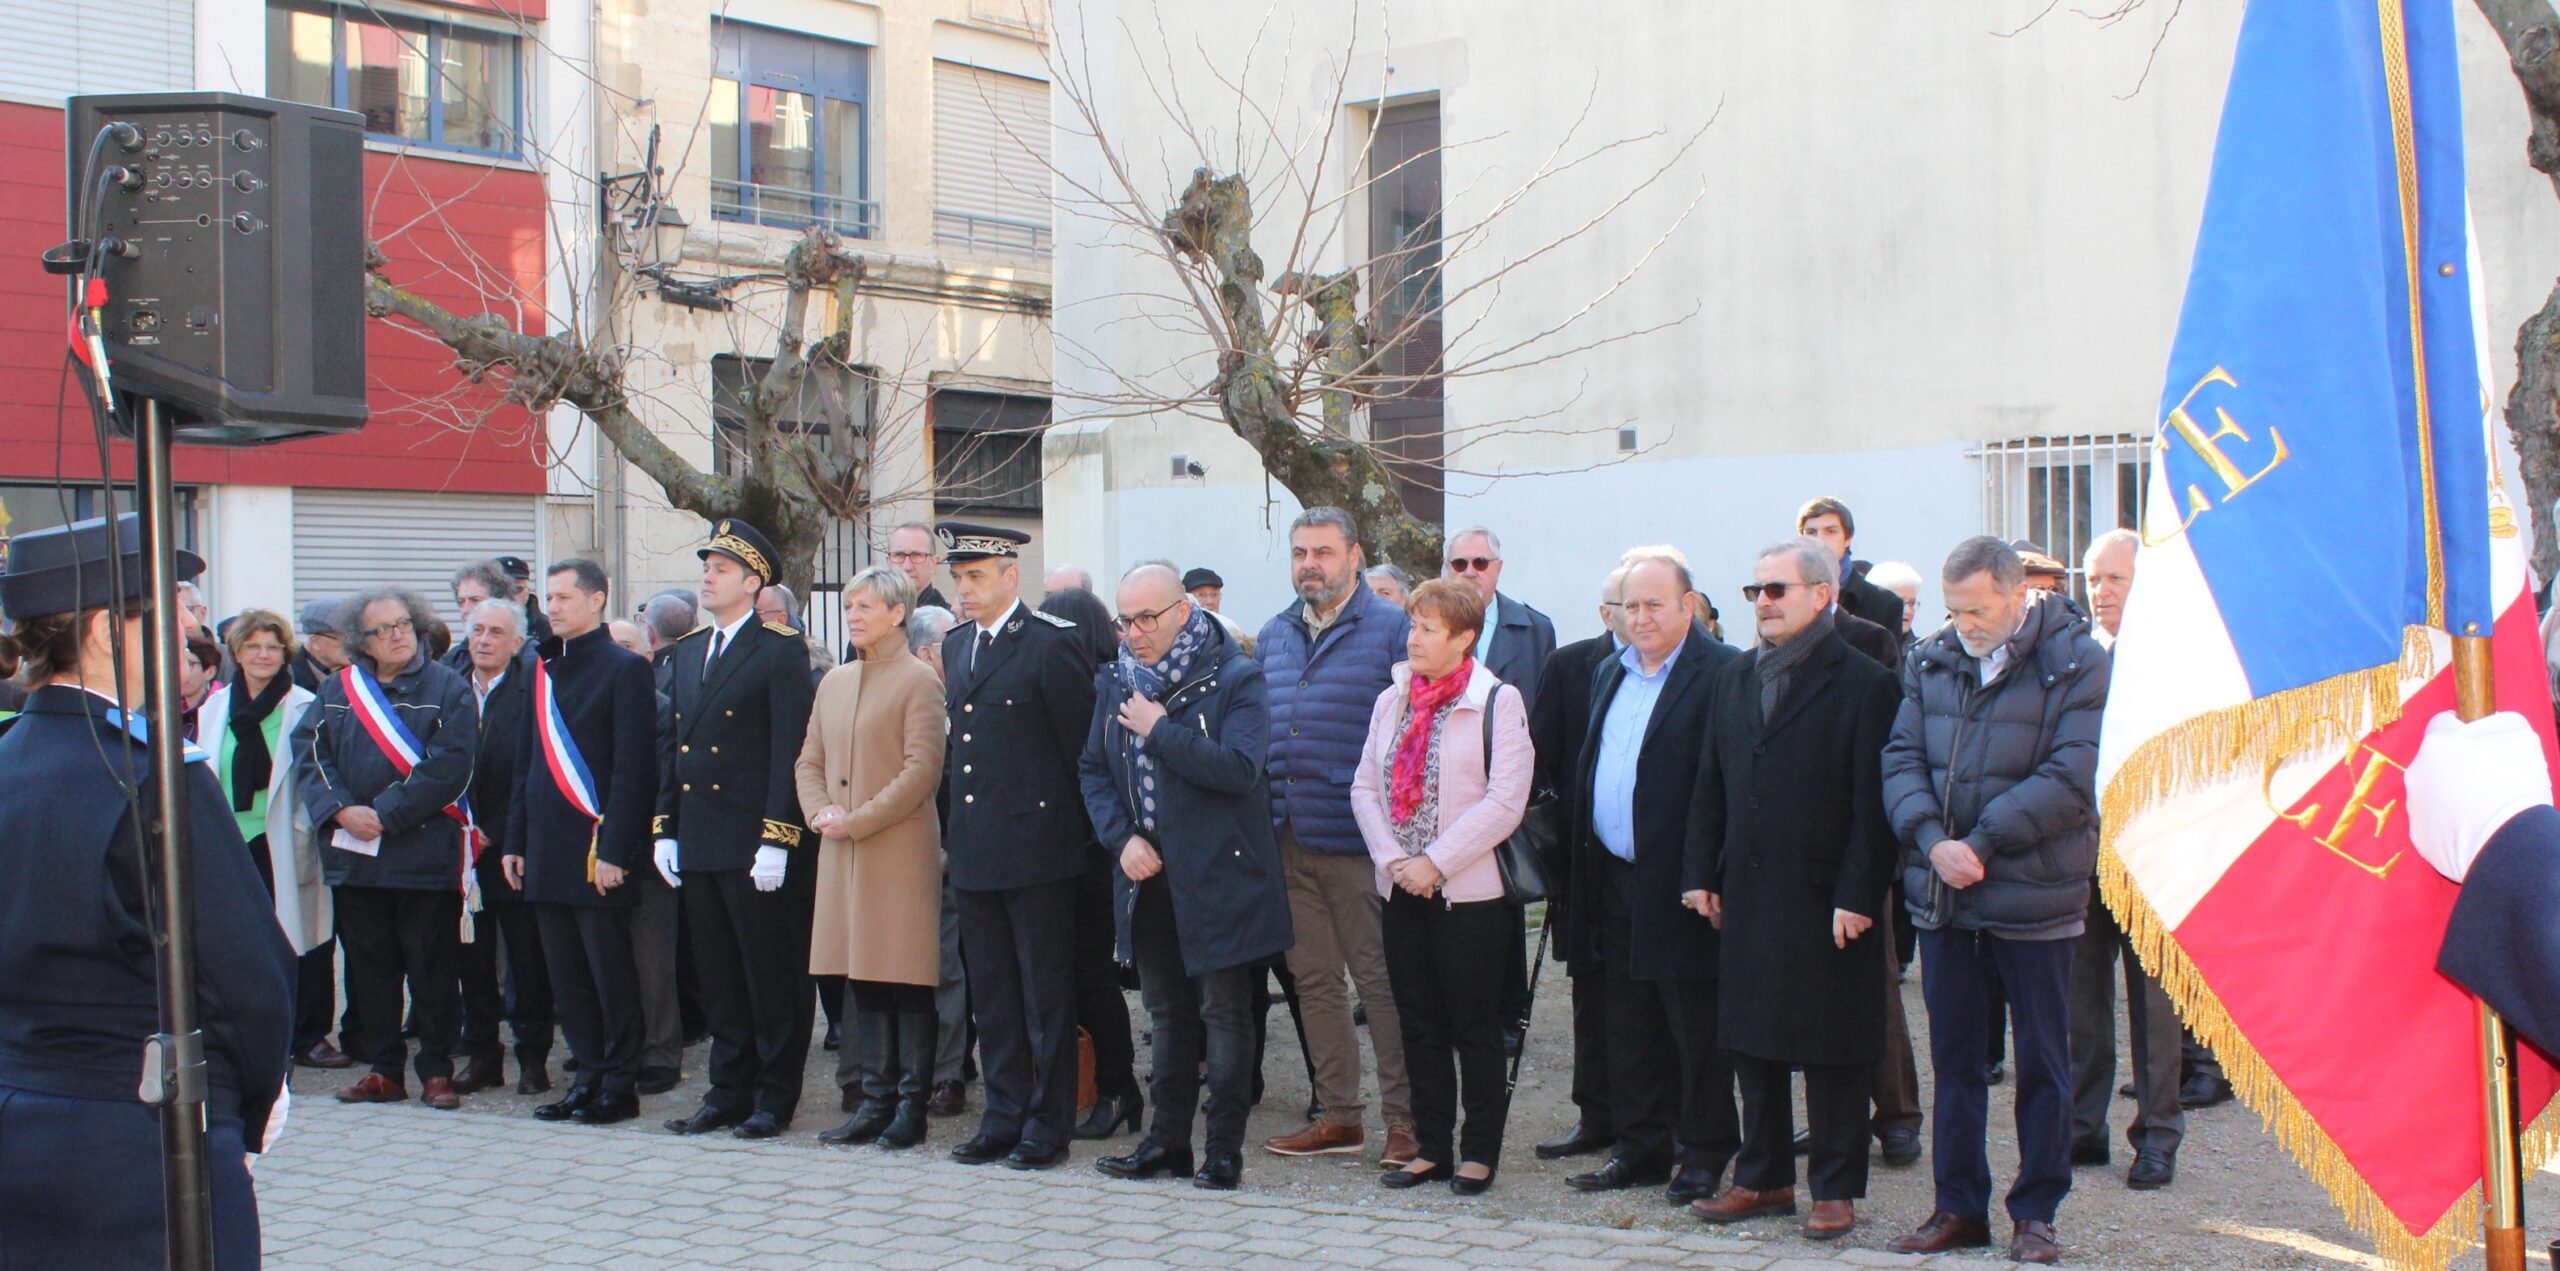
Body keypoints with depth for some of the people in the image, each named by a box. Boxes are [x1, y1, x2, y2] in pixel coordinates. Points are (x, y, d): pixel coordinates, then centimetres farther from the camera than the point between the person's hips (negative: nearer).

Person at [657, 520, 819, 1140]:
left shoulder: (782, 652, -7)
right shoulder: (688, 652, 15)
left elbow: (791, 752, -12)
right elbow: (675, 746, 17)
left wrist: (776, 841, -17)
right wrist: (665, 829, 10)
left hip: (755, 843, -7)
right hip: (699, 844, 7)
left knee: (772, 976, 2)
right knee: (718, 978, 12)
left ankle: (774, 1098, 9)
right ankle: (729, 1092, 20)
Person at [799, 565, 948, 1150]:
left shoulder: (918, 680, -5)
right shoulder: (834, 682, 16)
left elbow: (923, 771, -12)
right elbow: (809, 761, 19)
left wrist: (857, 820, -15)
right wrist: (820, 810, -2)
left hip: (900, 854, -7)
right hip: (843, 855, 7)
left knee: (907, 983, -2)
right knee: (863, 982, 9)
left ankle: (912, 1107, 4)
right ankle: (876, 1101, 15)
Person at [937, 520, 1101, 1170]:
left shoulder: (1051, 643, -10)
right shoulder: (956, 645, 13)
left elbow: (1083, 745, -8)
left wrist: (1076, 830, -5)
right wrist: (950, 834, 13)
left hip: (1036, 846, -7)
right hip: (973, 849, 7)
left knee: (1047, 994, 2)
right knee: (992, 994, 12)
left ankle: (1048, 1126, 9)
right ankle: (1004, 1118, 21)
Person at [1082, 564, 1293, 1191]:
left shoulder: (1235, 680, -10)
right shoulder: (1117, 683, 8)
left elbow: (1239, 769, -23)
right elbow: (1093, 770, 11)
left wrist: (1159, 730, -19)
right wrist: (1123, 837, -5)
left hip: (1219, 875, -6)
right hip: (1149, 875, 6)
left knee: (1225, 1013, 1)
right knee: (1167, 1013, 14)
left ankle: (1224, 1148, 8)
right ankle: (1168, 1139, 22)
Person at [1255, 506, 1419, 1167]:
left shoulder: (1391, 628, -5)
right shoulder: (1274, 635, 15)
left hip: (1356, 839, -6)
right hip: (1287, 837, 6)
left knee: (1380, 978, -2)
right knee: (1313, 978, 11)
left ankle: (1405, 1119, 6)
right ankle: (1339, 1114, 20)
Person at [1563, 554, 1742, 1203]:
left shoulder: (1720, 673, -10)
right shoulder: (1612, 672, 16)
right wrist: (1586, 866, 12)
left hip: (1679, 884, -7)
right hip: (1617, 878, 8)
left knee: (1696, 1028, 3)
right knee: (1631, 1028, 14)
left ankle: (1704, 1153, 13)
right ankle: (1642, 1148, 23)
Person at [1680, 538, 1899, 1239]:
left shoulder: (1864, 683, -7)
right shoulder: (1735, 677, 13)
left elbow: (1872, 802, -10)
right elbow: (1711, 784, 15)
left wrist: (1857, 895, -15)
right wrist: (1701, 874, 8)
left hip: (1825, 902, -6)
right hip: (1747, 896, 6)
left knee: (1832, 1053, 2)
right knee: (1752, 1042, 12)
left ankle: (1836, 1188, 12)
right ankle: (1763, 1177, 23)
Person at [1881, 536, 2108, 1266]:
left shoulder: (2077, 665, -7)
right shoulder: (1932, 663, 8)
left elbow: (2070, 778, -14)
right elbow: (1902, 759, 3)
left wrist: (1981, 842, -17)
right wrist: (1931, 839, -15)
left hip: (2033, 897, -4)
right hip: (1942, 897, 4)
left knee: (2042, 1062, 6)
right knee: (1955, 1059, 11)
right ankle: (1959, 1208, 21)